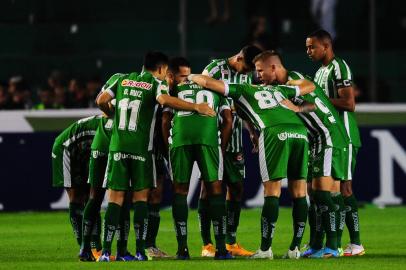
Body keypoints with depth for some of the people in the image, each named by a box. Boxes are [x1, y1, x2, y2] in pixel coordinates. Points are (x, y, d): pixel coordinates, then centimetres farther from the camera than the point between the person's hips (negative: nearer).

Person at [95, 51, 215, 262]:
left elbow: (101, 100, 5)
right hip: (141, 147, -3)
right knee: (140, 196, 5)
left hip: (118, 145, 3)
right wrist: (196, 107, -18)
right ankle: (140, 250, -1)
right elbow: (164, 100, -19)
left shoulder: (121, 79, 14)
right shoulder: (157, 83, 2)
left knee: (115, 198, 3)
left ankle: (106, 251, -5)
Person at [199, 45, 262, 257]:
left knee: (236, 186, 5)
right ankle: (206, 244, -3)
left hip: (234, 139, 7)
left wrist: (252, 133, 15)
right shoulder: (215, 69, -10)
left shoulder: (246, 76, 13)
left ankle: (231, 243, 12)